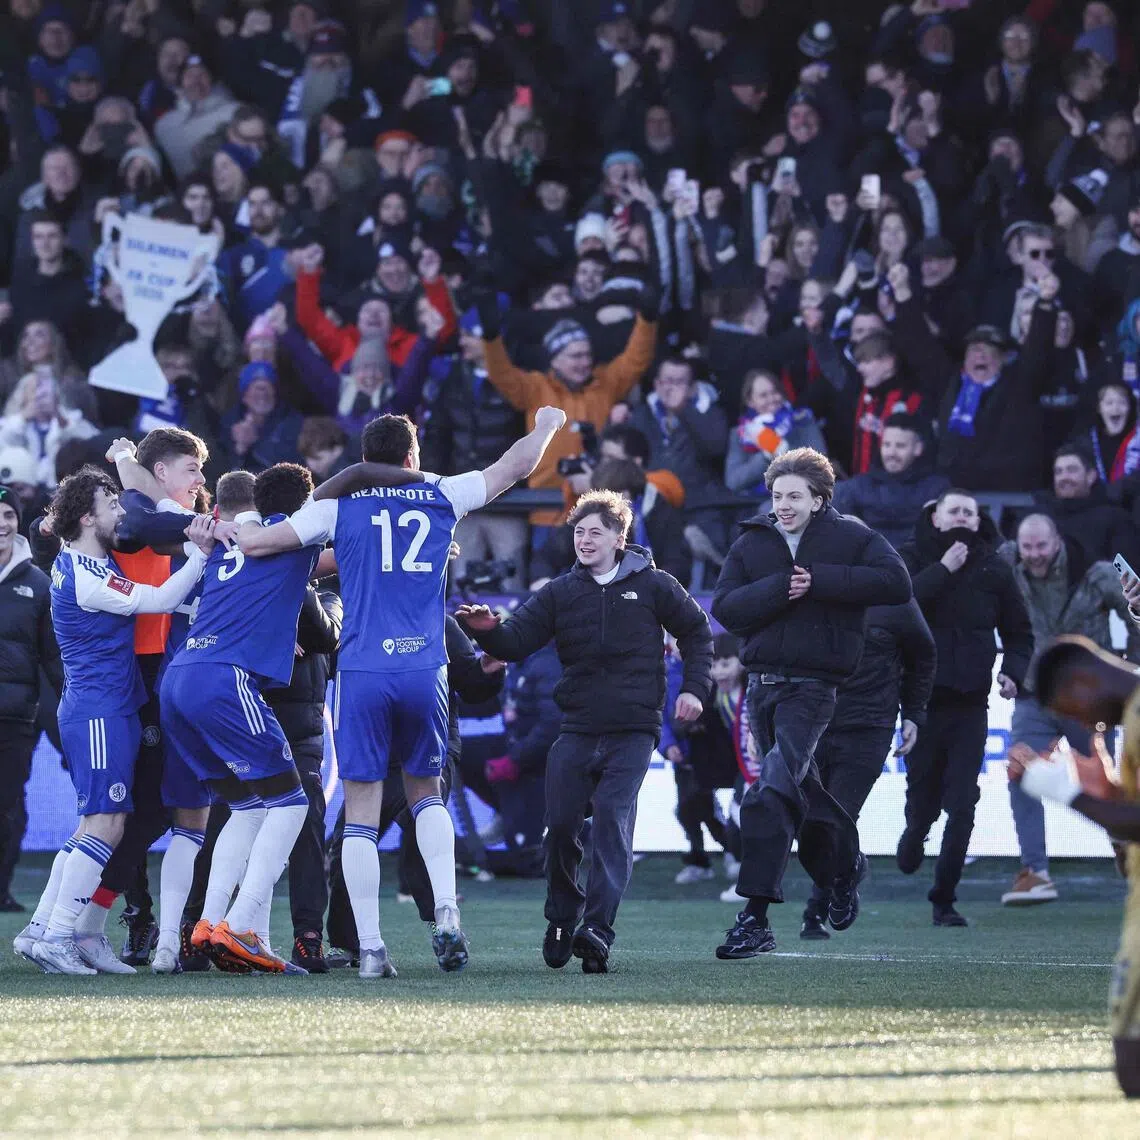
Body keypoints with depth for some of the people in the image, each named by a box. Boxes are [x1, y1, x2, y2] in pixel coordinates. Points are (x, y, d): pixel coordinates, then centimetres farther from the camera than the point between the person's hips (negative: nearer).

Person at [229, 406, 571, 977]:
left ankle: (370, 947, -3)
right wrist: (546, 425, 41)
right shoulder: (440, 496, 8)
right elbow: (516, 465, 21)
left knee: (360, 815, 2)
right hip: (425, 669, 2)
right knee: (425, 792, 21)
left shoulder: (338, 506, 4)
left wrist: (231, 531, 26)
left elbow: (254, 542, 3)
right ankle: (446, 914, 1)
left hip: (361, 672, -2)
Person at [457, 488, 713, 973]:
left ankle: (597, 929, -25)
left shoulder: (652, 586, 3)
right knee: (560, 825, -3)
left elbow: (697, 632, 15)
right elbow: (516, 641, -2)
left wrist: (695, 688, 4)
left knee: (613, 820, -17)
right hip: (577, 729, 3)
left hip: (632, 732, -3)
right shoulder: (560, 593, 7)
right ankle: (562, 919, 18)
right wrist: (490, 631, -23)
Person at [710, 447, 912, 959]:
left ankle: (756, 916, -20)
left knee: (772, 792, -19)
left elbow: (896, 583, -14)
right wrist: (779, 589, -16)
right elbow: (725, 607, -1)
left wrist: (820, 581, -17)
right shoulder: (752, 543, 9)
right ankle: (844, 864, 46)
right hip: (762, 682, 5)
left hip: (814, 684, -5)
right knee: (801, 789, 18)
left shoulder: (849, 537, -1)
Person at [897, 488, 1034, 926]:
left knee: (962, 805, -7)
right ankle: (914, 836, 43)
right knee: (923, 799, 7)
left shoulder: (993, 568, 7)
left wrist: (1013, 671, -4)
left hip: (970, 702, 1)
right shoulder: (911, 558, 1)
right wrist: (943, 570, -19)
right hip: (921, 699, -1)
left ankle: (944, 900, 0)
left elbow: (1019, 632, 14)